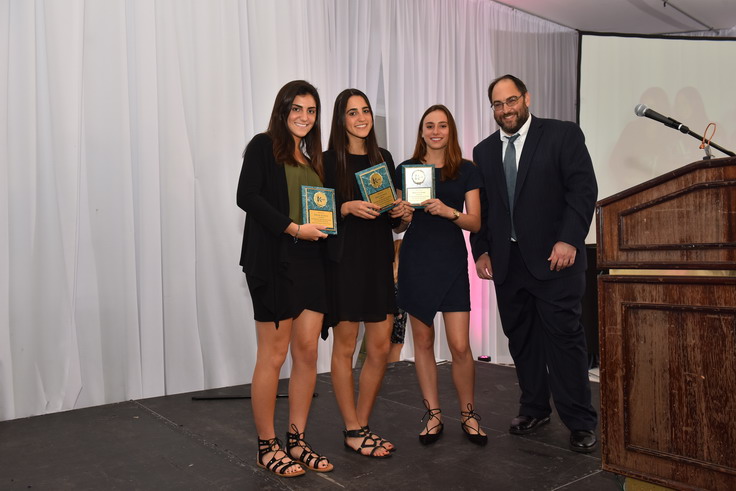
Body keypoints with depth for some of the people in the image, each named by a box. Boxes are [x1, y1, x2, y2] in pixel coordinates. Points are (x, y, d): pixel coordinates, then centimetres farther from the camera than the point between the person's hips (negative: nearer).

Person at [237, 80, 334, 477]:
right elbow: (247, 196, -12)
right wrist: (293, 227, -17)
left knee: (308, 352, 6)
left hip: (310, 262, 7)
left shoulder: (313, 158, 20)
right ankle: (267, 447, 13)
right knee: (273, 355, -1)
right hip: (274, 262, -6)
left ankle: (296, 442, 19)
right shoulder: (264, 146, 1)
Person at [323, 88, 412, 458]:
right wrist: (348, 208, -20)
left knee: (381, 348, 6)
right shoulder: (330, 160, -2)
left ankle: (362, 425, 22)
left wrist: (399, 211, -3)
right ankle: (352, 431, 18)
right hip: (344, 260, -5)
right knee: (345, 347, 4)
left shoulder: (383, 158, 13)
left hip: (379, 259, 5)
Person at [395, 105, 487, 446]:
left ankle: (468, 415, 17)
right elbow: (398, 225, 11)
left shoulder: (466, 170, 5)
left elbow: (475, 222, 0)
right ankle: (433, 415, 20)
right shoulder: (406, 169, 7)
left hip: (452, 261, -1)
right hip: (415, 260, 1)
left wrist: (448, 211, -18)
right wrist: (404, 215, -12)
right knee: (423, 341, 6)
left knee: (460, 345, -4)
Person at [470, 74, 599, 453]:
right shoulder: (484, 151, 14)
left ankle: (580, 423, 9)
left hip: (553, 257, -4)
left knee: (564, 336, -3)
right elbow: (479, 207, 14)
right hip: (506, 261, 5)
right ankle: (534, 409, 26)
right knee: (520, 338, 10)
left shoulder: (563, 135, 1)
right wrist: (481, 251, 5)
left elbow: (583, 188, -6)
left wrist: (568, 241, -15)